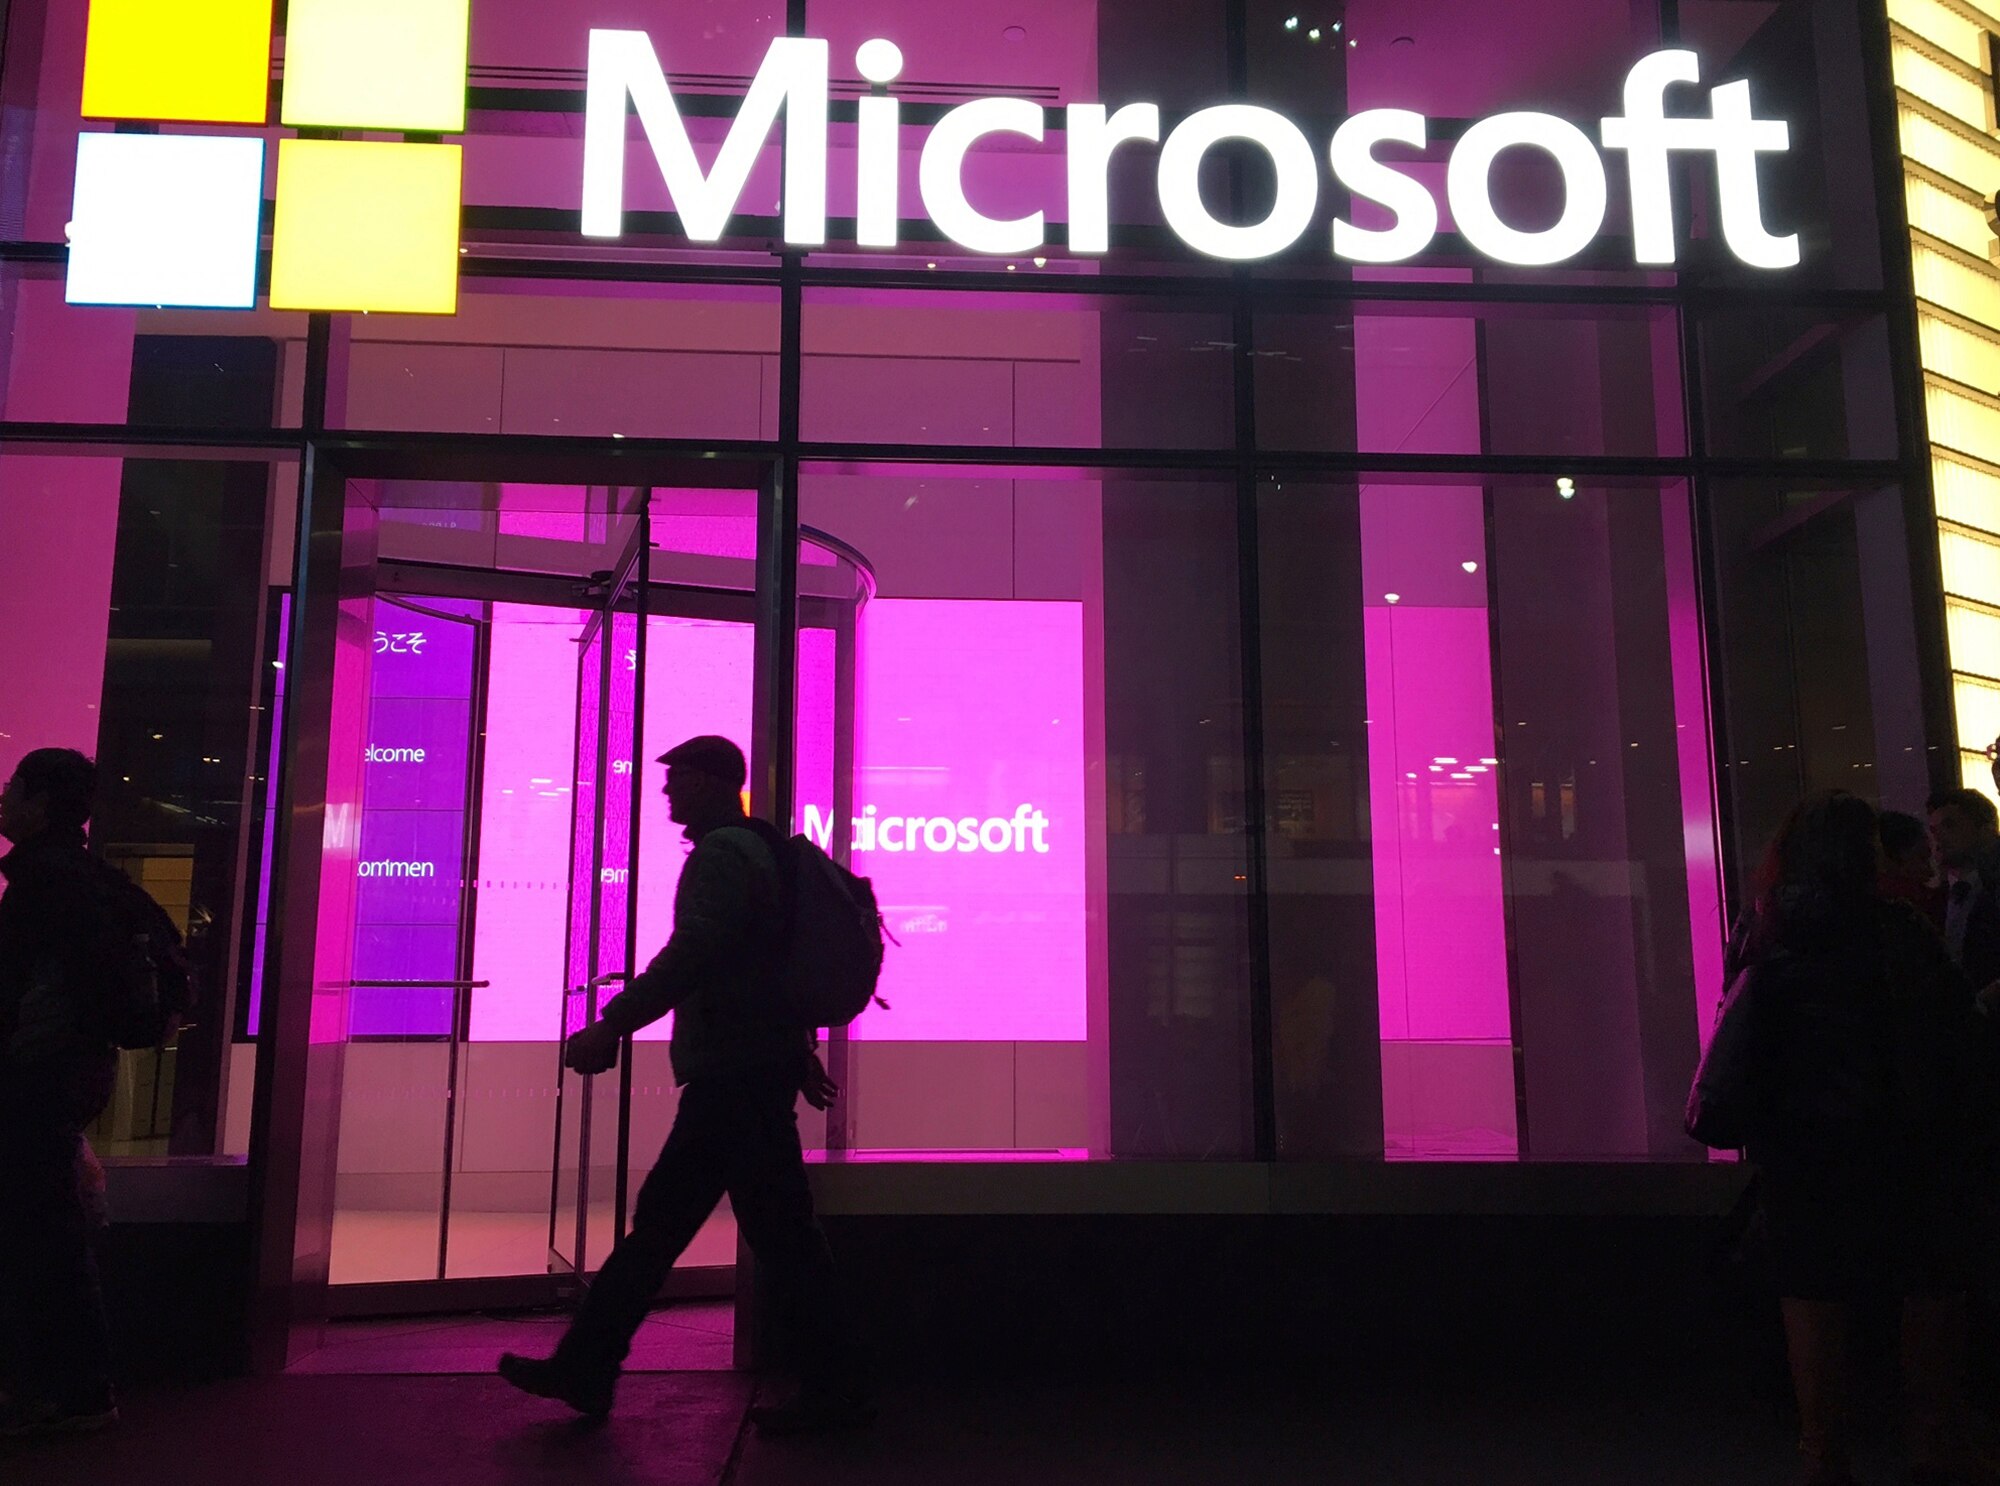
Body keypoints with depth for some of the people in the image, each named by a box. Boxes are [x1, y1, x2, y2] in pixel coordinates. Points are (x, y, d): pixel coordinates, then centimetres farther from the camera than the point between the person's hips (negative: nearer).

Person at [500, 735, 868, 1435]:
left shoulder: (722, 854, -11)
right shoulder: (758, 850, 20)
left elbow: (690, 955, -24)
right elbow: (774, 962, 25)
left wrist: (612, 1025, -25)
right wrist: (800, 1052, 30)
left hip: (736, 1076, -10)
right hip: (741, 1071, 10)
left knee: (779, 1232, -3)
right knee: (659, 1220, 12)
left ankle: (833, 1391, 6)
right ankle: (583, 1370, 19)